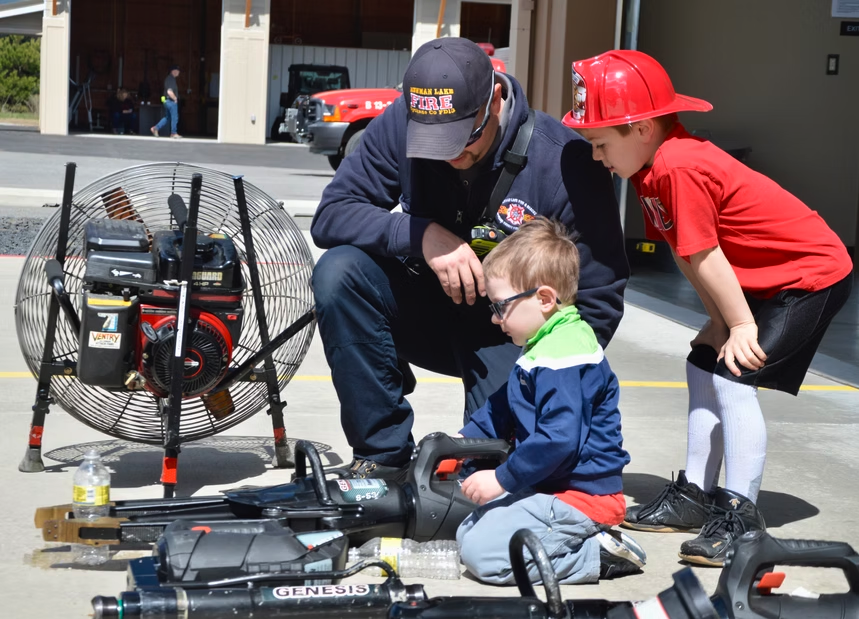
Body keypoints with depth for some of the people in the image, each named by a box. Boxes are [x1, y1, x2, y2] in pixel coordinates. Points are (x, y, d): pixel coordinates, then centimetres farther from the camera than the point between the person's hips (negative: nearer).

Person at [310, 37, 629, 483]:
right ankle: (382, 455, -12)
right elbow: (331, 215, -15)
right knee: (338, 272, -25)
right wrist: (422, 235, -32)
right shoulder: (401, 126, -15)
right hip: (430, 311, 3)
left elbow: (598, 301, -16)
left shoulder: (563, 164, -24)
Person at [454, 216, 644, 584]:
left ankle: (598, 557, -9)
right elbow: (503, 407, 25)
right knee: (468, 533, 12)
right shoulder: (545, 345, 13)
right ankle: (592, 543, 6)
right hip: (552, 485, 11)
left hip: (580, 495, -11)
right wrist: (463, 440, 18)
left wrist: (503, 478, -20)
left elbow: (559, 439, -28)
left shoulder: (561, 359, -22)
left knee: (480, 552, -17)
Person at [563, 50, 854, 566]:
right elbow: (686, 258, 3)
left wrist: (741, 324, -15)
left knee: (734, 377, -16)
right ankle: (696, 495, 20)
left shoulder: (681, 167, -29)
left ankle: (741, 514, -9)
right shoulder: (654, 168, 2)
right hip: (764, 279, 10)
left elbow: (703, 258, -24)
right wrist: (721, 320, -1)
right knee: (704, 368, 12)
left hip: (812, 272, -10)